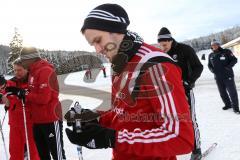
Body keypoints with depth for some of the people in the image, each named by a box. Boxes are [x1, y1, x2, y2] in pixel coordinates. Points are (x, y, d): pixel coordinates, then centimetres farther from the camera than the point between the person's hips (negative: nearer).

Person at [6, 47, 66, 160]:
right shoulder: (32, 72, 13)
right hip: (37, 120, 9)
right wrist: (18, 92, 4)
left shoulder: (45, 71, -16)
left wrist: (24, 94, -16)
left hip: (51, 120, -9)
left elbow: (43, 98, -23)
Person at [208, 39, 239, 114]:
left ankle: (235, 107, 7)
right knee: (222, 93, 14)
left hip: (228, 76, -5)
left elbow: (234, 60, -4)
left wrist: (229, 66, -20)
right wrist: (211, 69, -3)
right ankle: (228, 104, 32)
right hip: (218, 78, 5)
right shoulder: (211, 56, 8)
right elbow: (209, 65, 19)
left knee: (232, 92, -3)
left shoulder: (226, 52, -6)